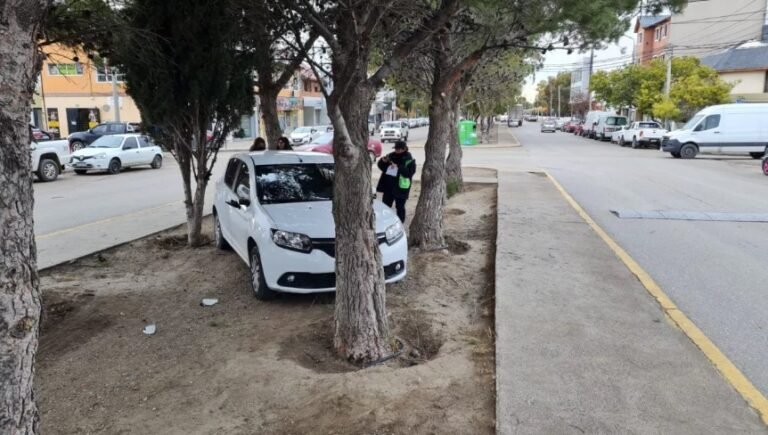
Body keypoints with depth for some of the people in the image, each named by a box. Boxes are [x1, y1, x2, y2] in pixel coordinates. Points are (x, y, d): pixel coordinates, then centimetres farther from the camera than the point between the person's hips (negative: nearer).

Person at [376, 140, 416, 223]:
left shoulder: (409, 160, -9)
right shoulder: (391, 156, 6)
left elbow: (409, 172, -22)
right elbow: (381, 166, 11)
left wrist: (398, 167, -28)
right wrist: (383, 161, -11)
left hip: (400, 187, -6)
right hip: (388, 186, 6)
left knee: (400, 207, 4)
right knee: (385, 205, 14)